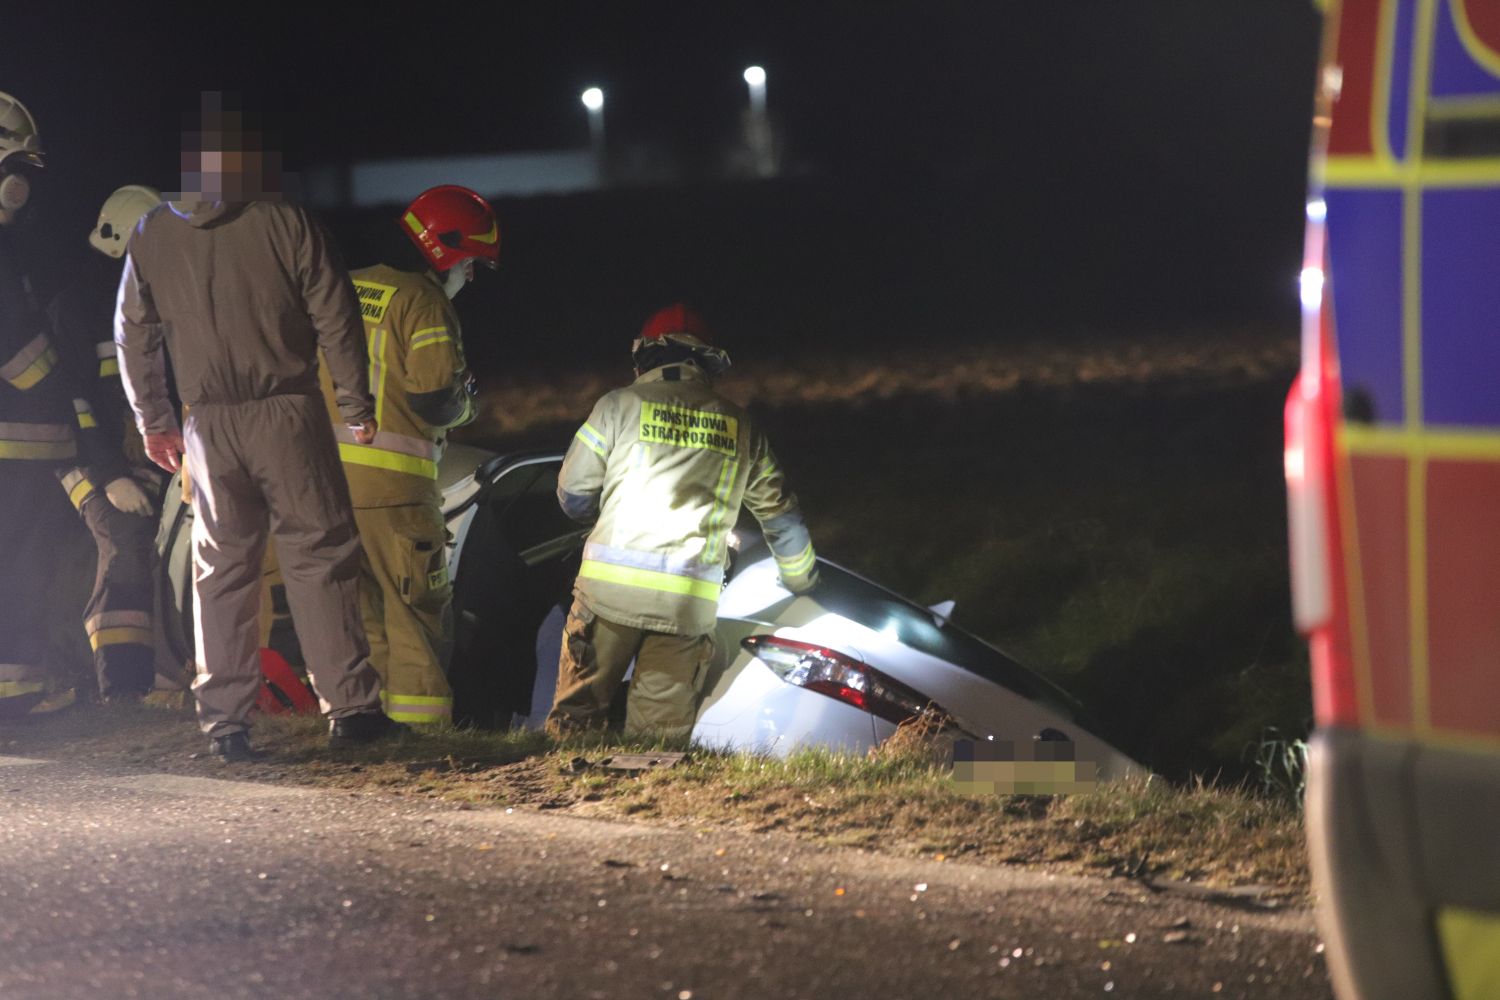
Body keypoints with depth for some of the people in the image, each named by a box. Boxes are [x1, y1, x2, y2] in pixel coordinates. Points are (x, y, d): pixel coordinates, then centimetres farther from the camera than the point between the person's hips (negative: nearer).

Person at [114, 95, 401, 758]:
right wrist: (358, 407, 6)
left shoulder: (152, 237, 6)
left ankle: (224, 720, 7)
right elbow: (335, 320, -3)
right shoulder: (286, 225, -5)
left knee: (222, 568, 9)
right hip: (288, 415, -3)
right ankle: (349, 706, -3)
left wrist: (153, 421, 22)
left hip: (209, 424, 3)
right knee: (319, 556, 0)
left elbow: (133, 337, 12)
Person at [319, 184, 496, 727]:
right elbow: (434, 401, -15)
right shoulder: (424, 302, -9)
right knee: (418, 609, 0)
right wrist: (463, 403, 6)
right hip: (393, 480, -7)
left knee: (358, 604, 14)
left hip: (329, 473, 7)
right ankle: (419, 722, -3)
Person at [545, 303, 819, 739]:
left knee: (577, 712, 4)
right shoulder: (740, 426, 15)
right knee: (661, 730, 4)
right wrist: (800, 576, 42)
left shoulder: (619, 405, 5)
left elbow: (573, 495, 8)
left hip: (612, 586, -2)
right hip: (691, 602, 2)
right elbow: (779, 512, 24)